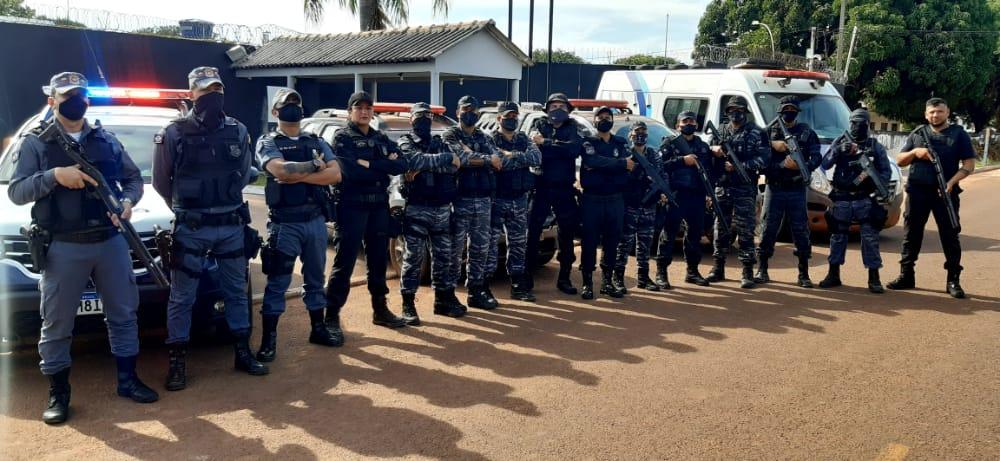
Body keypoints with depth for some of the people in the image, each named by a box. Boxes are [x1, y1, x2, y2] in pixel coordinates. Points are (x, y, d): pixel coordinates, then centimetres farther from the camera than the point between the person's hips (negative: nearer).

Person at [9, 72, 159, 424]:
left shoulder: (107, 140, 9)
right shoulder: (35, 143, 0)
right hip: (63, 248, -3)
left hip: (110, 242, 3)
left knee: (123, 313, 11)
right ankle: (58, 394, 19)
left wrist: (128, 201, -8)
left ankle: (127, 380, 25)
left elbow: (134, 178, 13)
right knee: (57, 323, 5)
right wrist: (54, 175, -21)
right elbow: (15, 192, -6)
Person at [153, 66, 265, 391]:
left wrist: (225, 202, 11)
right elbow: (160, 181, 1)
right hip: (190, 229, -4)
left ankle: (243, 353, 24)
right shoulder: (174, 133, -7)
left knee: (236, 291, 12)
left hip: (232, 226, 4)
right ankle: (177, 363, 13)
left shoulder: (237, 131, 3)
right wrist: (187, 209, 10)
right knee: (182, 298, 3)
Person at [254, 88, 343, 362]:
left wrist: (297, 176, -14)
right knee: (277, 282, -1)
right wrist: (315, 165, -10)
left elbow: (335, 174, -5)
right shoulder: (268, 142, -1)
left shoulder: (317, 142, 11)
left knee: (315, 278, 15)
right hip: (285, 223, -4)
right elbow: (280, 170, -22)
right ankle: (268, 340, 5)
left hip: (316, 220, 4)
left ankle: (318, 329, 27)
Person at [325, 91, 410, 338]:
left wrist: (370, 164, -15)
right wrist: (384, 166, -11)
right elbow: (352, 172, -21)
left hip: (379, 207, 6)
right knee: (344, 264, -5)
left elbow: (401, 165, -4)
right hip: (352, 207, -6)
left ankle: (380, 310, 26)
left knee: (378, 261, 14)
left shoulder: (381, 138, 13)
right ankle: (332, 318, 0)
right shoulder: (342, 137, -4)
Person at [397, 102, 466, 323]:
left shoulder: (440, 142, 14)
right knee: (413, 257, -2)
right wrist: (446, 158, -14)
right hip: (417, 209, -5)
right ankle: (408, 305, 3)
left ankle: (443, 300, 21)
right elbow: (415, 161, -21)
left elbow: (455, 165, -6)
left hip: (443, 209, 5)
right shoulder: (406, 142, 2)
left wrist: (424, 167, -16)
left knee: (443, 256, 10)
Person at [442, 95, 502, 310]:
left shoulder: (483, 137, 17)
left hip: (483, 201, 6)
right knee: (455, 249, -2)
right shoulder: (450, 136, 1)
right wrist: (486, 159, -9)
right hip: (459, 200, -5)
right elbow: (461, 158, -19)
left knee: (480, 248, 9)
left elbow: (497, 160, -1)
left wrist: (472, 156, -14)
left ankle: (476, 291, 18)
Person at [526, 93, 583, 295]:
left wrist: (546, 143, -16)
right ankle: (527, 277, 9)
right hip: (540, 188, -1)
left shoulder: (572, 127, 7)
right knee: (532, 233, 0)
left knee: (568, 234, 7)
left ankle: (564, 278, 18)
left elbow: (575, 148, -15)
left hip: (564, 190, 2)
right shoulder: (539, 124, 7)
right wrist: (562, 148, -16)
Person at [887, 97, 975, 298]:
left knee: (950, 235, 0)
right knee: (911, 234, 5)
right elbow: (899, 161, 13)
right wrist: (915, 152, -8)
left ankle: (953, 281, 6)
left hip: (945, 193, -2)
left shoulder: (959, 134, 4)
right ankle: (906, 276, 13)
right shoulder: (917, 134, 12)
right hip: (917, 191, 3)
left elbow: (969, 164, -1)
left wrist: (951, 183, -16)